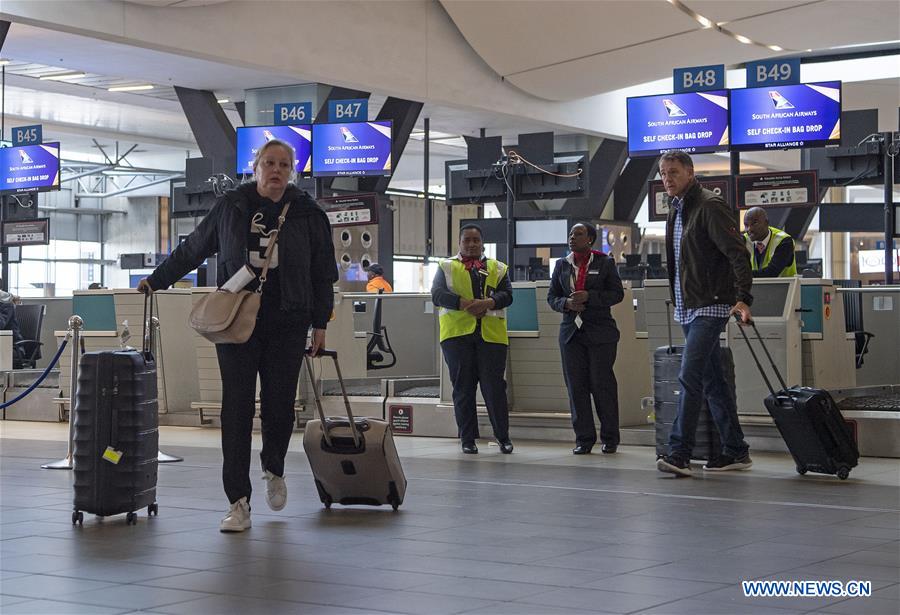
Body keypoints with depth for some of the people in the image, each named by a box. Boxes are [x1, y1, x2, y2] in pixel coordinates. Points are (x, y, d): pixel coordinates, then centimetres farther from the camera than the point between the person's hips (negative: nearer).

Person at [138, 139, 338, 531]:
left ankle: (273, 469, 35)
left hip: (286, 325, 0)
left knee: (279, 405, 3)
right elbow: (192, 249, 16)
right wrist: (156, 280, 17)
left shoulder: (307, 214, 4)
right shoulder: (230, 207, 5)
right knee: (236, 410, -5)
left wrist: (320, 323, 6)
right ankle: (238, 502, -2)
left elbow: (323, 273, 9)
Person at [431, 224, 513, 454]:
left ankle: (503, 437, 7)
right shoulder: (447, 267, 13)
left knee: (494, 386, -3)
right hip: (457, 333, 0)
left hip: (491, 333, 1)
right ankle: (468, 439, 9)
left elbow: (507, 294, 5)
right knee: (462, 387, 1)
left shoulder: (497, 268, 18)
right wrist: (464, 304, -16)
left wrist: (488, 303, -15)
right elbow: (437, 294, -2)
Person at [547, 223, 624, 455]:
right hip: (571, 331, 4)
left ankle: (609, 438, 6)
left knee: (602, 384, -4)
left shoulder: (605, 263, 2)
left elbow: (617, 294, -3)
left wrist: (588, 296, -16)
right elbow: (552, 296, 13)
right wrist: (566, 303, -9)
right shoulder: (562, 265, 13)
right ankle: (584, 438, 6)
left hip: (600, 332, -4)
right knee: (576, 386, 0)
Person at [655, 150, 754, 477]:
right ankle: (736, 451, 18)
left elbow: (738, 253, -17)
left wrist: (743, 297, -26)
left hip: (709, 306, -9)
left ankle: (679, 454, -17)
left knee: (690, 377, -16)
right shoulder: (675, 210, 17)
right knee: (713, 381, 12)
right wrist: (678, 300, 18)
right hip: (687, 308, 10)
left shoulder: (710, 205, -11)